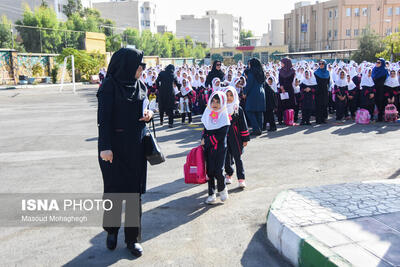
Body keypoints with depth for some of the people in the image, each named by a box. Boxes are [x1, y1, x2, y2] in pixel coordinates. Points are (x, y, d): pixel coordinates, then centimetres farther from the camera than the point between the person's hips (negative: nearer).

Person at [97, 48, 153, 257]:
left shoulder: (140, 86, 9)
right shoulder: (110, 85, -9)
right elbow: (103, 117, -13)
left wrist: (149, 114, -4)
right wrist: (105, 147, -19)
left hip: (136, 146, 5)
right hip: (115, 146, -5)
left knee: (134, 191, 8)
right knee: (114, 189, 5)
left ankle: (132, 237, 19)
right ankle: (112, 230, 31)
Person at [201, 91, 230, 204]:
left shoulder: (224, 116, -9)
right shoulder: (208, 114, 7)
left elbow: (220, 135, -15)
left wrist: (206, 141, -11)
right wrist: (203, 139, 2)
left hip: (220, 148, -4)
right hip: (208, 148, 4)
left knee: (218, 171, -8)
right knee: (210, 170, 4)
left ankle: (222, 188, 21)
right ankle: (211, 194, 15)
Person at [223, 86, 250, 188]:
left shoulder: (238, 109, 0)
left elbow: (243, 125, 2)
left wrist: (245, 139, 1)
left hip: (236, 138, -2)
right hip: (224, 138, 2)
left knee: (237, 157, -2)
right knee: (226, 157, 9)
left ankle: (241, 178, 4)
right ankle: (228, 174, 29)